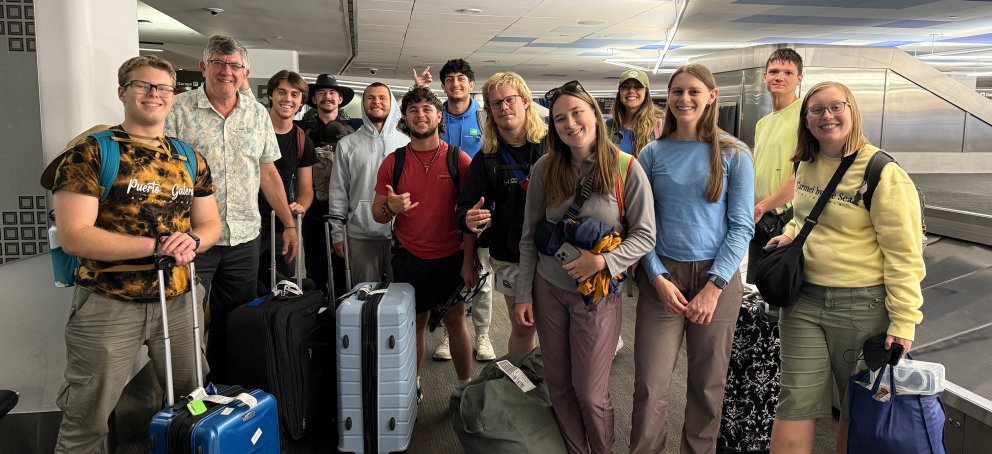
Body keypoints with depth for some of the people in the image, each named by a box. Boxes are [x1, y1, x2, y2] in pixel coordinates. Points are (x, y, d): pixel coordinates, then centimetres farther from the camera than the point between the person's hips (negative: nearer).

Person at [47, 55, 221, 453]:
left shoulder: (189, 159, 8)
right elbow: (73, 236, -16)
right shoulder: (90, 153, -8)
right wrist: (156, 246, -22)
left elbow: (210, 223, 12)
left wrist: (192, 240, -12)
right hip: (108, 304, -4)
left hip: (178, 301, 5)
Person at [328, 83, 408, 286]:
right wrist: (337, 234, 2)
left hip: (400, 233, 0)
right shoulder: (348, 144, 6)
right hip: (361, 236, 0)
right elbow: (338, 192, 6)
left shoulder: (406, 142, 5)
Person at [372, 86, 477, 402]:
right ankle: (412, 385, 26)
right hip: (409, 257, 1)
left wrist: (469, 261, -10)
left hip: (451, 256, -1)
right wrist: (390, 207, -20)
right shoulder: (393, 162, 0)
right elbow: (377, 214, 3)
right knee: (415, 322, 9)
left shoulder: (459, 160, -4)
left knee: (455, 320, 7)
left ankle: (466, 387, 20)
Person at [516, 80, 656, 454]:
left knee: (590, 393, 5)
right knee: (558, 384, 14)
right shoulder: (544, 169, -2)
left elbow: (645, 235, -7)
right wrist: (524, 293, 3)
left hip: (598, 295, -3)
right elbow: (529, 236, 4)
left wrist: (603, 261, -21)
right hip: (548, 290, 3)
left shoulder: (626, 168, -10)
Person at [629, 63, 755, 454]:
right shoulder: (652, 153, 4)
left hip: (717, 278, 0)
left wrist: (714, 286, -10)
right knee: (650, 387, -3)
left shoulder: (734, 153, 1)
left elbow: (741, 226, -2)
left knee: (708, 385, 11)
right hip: (661, 278, 0)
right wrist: (658, 278, -9)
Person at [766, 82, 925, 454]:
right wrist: (791, 235, 4)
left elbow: (904, 252, -13)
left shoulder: (882, 173, -12)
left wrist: (904, 321, -16)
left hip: (862, 305, -5)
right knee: (795, 406, 3)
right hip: (804, 300, 5)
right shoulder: (806, 166, 7)